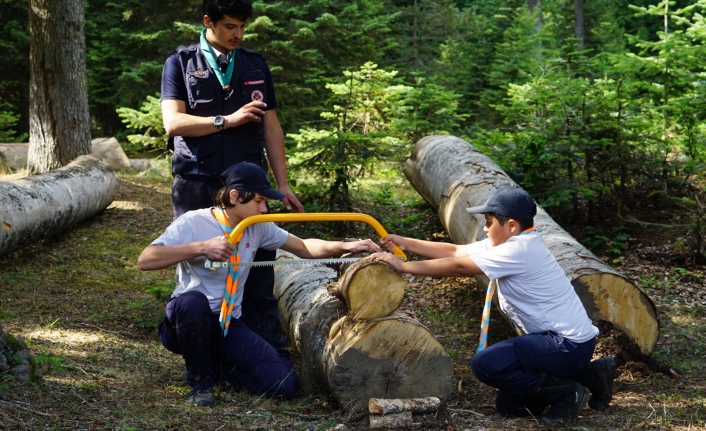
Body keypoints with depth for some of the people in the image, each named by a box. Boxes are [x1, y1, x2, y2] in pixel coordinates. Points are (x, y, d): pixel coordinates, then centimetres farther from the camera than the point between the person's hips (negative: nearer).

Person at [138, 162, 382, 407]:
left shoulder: (259, 228, 3)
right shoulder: (193, 223, -15)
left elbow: (304, 248, 12)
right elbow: (145, 260, -26)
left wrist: (345, 246, -4)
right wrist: (201, 247, -34)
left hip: (229, 325, 4)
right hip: (188, 322, -4)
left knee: (284, 383, -15)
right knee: (194, 301, -42)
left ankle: (214, 365, 10)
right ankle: (200, 379, -14)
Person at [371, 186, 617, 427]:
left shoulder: (519, 250, -22)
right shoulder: (508, 244, 8)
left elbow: (458, 266, -20)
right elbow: (456, 252, 9)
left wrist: (403, 266, -14)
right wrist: (406, 243, 3)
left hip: (569, 344, -10)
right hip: (557, 339, 10)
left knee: (486, 364, -23)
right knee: (509, 406, 14)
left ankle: (566, 393, -9)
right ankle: (589, 375, 17)